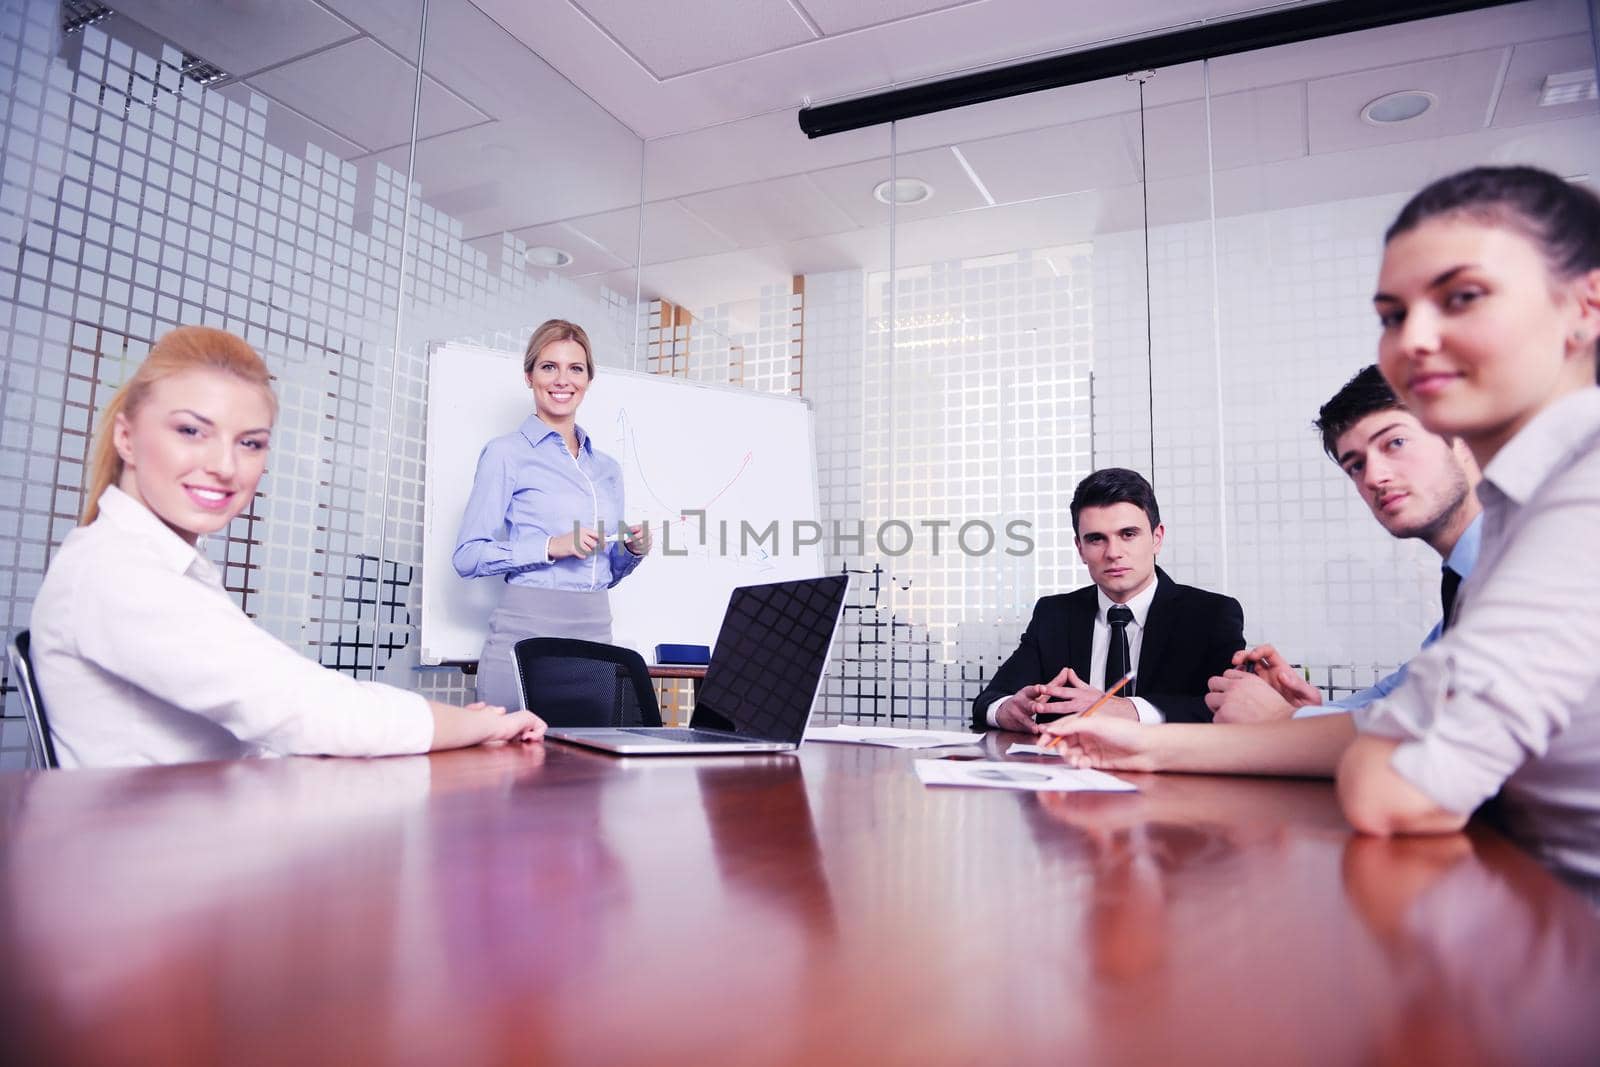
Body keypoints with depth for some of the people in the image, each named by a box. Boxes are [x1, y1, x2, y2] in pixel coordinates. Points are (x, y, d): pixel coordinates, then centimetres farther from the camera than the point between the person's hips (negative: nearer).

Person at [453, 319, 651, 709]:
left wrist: (633, 551, 2)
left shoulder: (608, 468, 16)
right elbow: (467, 556, -6)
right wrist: (550, 546, -16)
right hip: (527, 629, -5)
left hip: (596, 631, 5)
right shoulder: (506, 453, 0)